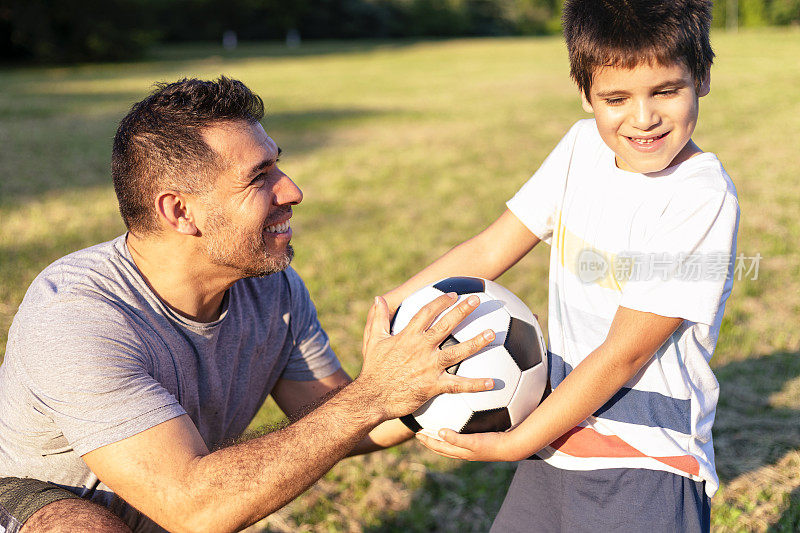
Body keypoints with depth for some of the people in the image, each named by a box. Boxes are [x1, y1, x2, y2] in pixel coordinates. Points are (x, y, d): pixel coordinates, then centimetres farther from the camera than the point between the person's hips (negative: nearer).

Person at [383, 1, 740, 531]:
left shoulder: (701, 196, -19)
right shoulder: (584, 145, 1)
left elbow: (624, 352, -19)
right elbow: (489, 251, 7)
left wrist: (513, 444, -17)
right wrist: (385, 308, -1)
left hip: (646, 468, -5)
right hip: (558, 439, 6)